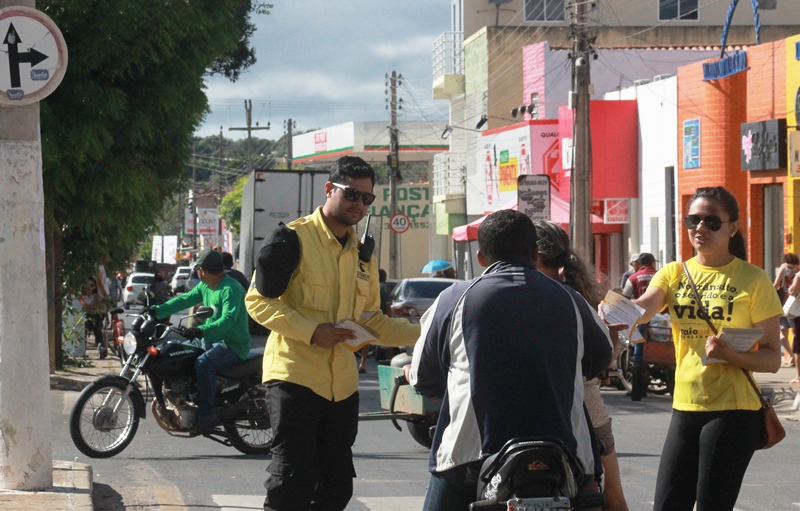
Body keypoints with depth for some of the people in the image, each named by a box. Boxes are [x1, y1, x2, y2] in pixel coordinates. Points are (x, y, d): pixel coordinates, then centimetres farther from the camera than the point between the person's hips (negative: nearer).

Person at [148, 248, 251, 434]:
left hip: (234, 345, -10)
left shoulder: (230, 289, -20)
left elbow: (228, 320, -32)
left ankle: (206, 415, -31)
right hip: (212, 342, 10)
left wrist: (203, 330, -46)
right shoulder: (205, 287, 11)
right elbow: (184, 300, 10)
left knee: (203, 363, -35)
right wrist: (158, 310, -4)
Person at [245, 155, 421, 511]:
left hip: (342, 385, 7)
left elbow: (370, 320, 21)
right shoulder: (294, 238, -6)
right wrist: (311, 331, -20)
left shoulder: (363, 256, 16)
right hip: (295, 377, -7)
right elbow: (258, 300, -10)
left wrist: (423, 334, 7)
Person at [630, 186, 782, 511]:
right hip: (685, 408, 4)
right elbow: (644, 309, -13)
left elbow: (772, 359, -4)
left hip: (733, 411, -4)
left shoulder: (753, 279, -4)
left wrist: (731, 354, -23)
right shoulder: (674, 273, 8)